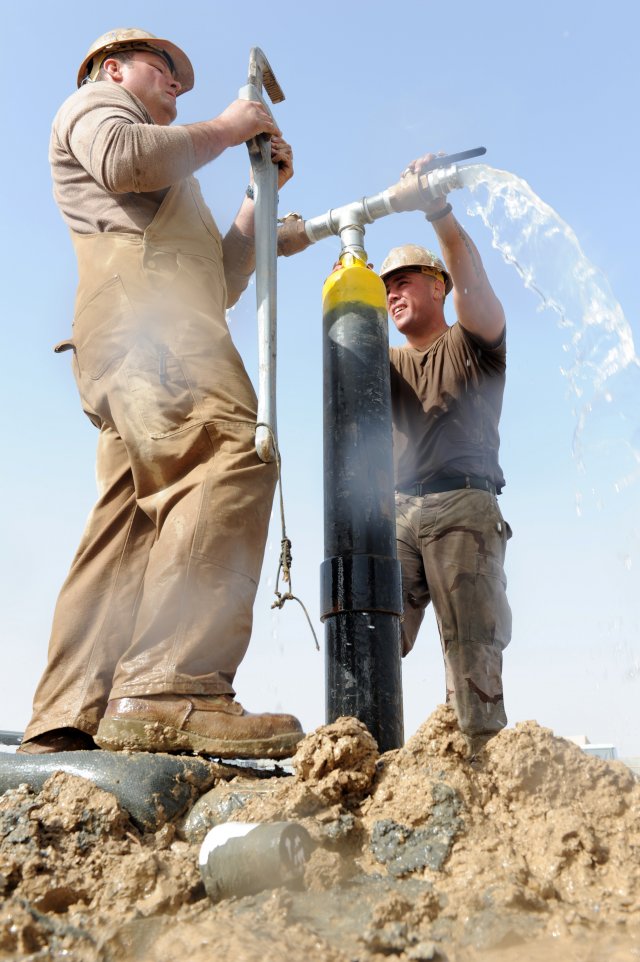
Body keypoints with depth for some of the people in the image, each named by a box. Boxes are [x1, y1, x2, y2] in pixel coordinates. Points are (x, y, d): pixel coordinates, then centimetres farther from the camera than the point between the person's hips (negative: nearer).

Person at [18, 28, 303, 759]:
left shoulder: (165, 198, 44)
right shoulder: (95, 101, 22)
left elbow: (222, 282, 34)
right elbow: (123, 157, -4)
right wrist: (224, 129, 9)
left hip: (163, 329, 9)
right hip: (141, 313, -9)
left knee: (131, 526, -5)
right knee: (232, 457, -30)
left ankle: (68, 723, -9)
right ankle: (170, 688, -40)